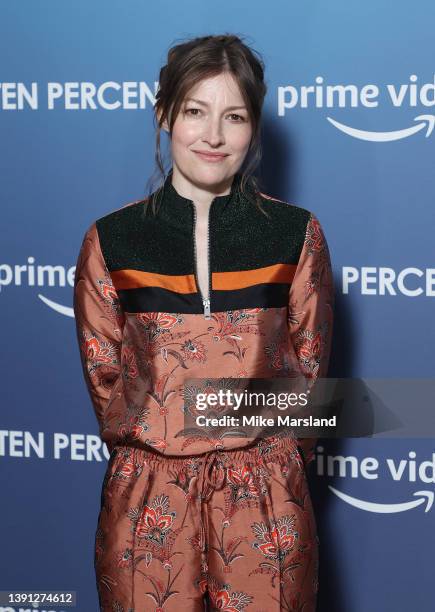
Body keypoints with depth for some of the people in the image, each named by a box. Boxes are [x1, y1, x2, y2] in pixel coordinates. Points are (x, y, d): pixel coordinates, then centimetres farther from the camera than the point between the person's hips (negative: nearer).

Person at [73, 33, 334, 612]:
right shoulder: (110, 240, -2)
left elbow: (310, 362, 7)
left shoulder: (296, 234, -1)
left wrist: (269, 457, 8)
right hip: (147, 495, 0)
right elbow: (102, 370, 7)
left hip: (266, 498, 0)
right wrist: (151, 448, 9)